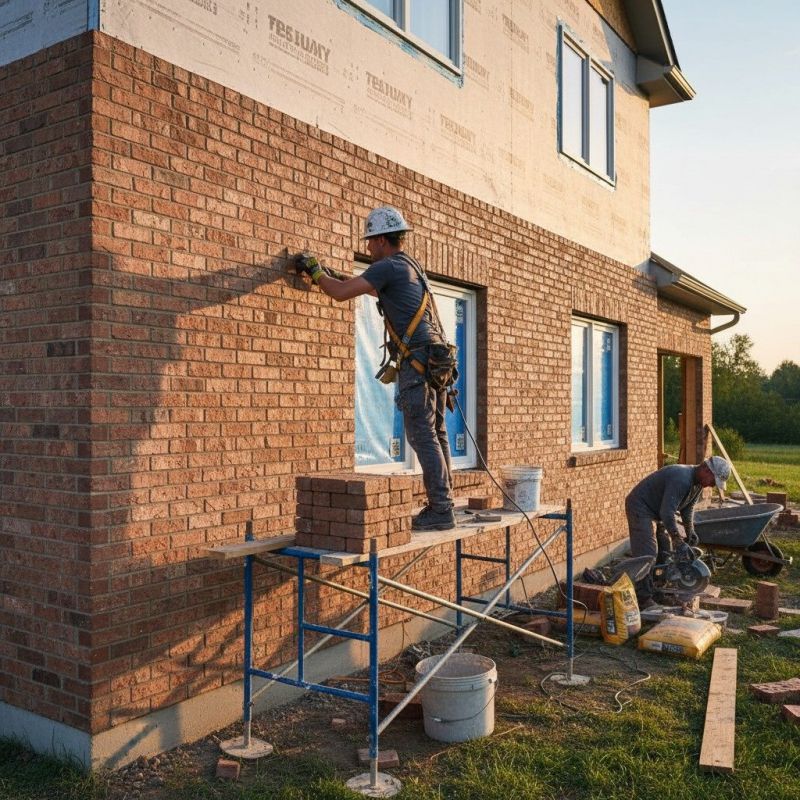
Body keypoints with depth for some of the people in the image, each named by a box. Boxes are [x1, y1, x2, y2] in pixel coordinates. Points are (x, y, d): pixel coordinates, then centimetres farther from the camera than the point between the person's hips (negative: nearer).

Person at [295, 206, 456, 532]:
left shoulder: (389, 266, -6)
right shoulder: (410, 266, 24)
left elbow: (341, 294, -10)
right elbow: (371, 288, 41)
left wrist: (315, 271, 8)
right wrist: (333, 274, 38)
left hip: (417, 361, -9)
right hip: (435, 359, 9)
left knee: (423, 436, -9)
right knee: (435, 434, 9)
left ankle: (440, 510, -9)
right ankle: (443, 504, 12)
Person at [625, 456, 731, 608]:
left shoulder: (698, 482, -2)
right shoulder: (681, 479, -33)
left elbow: (688, 508, 8)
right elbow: (667, 512, -34)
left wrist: (690, 531, -4)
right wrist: (678, 539, -27)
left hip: (657, 511, 10)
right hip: (640, 507, -10)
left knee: (664, 553, 12)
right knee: (647, 555, -13)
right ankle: (644, 600, -10)